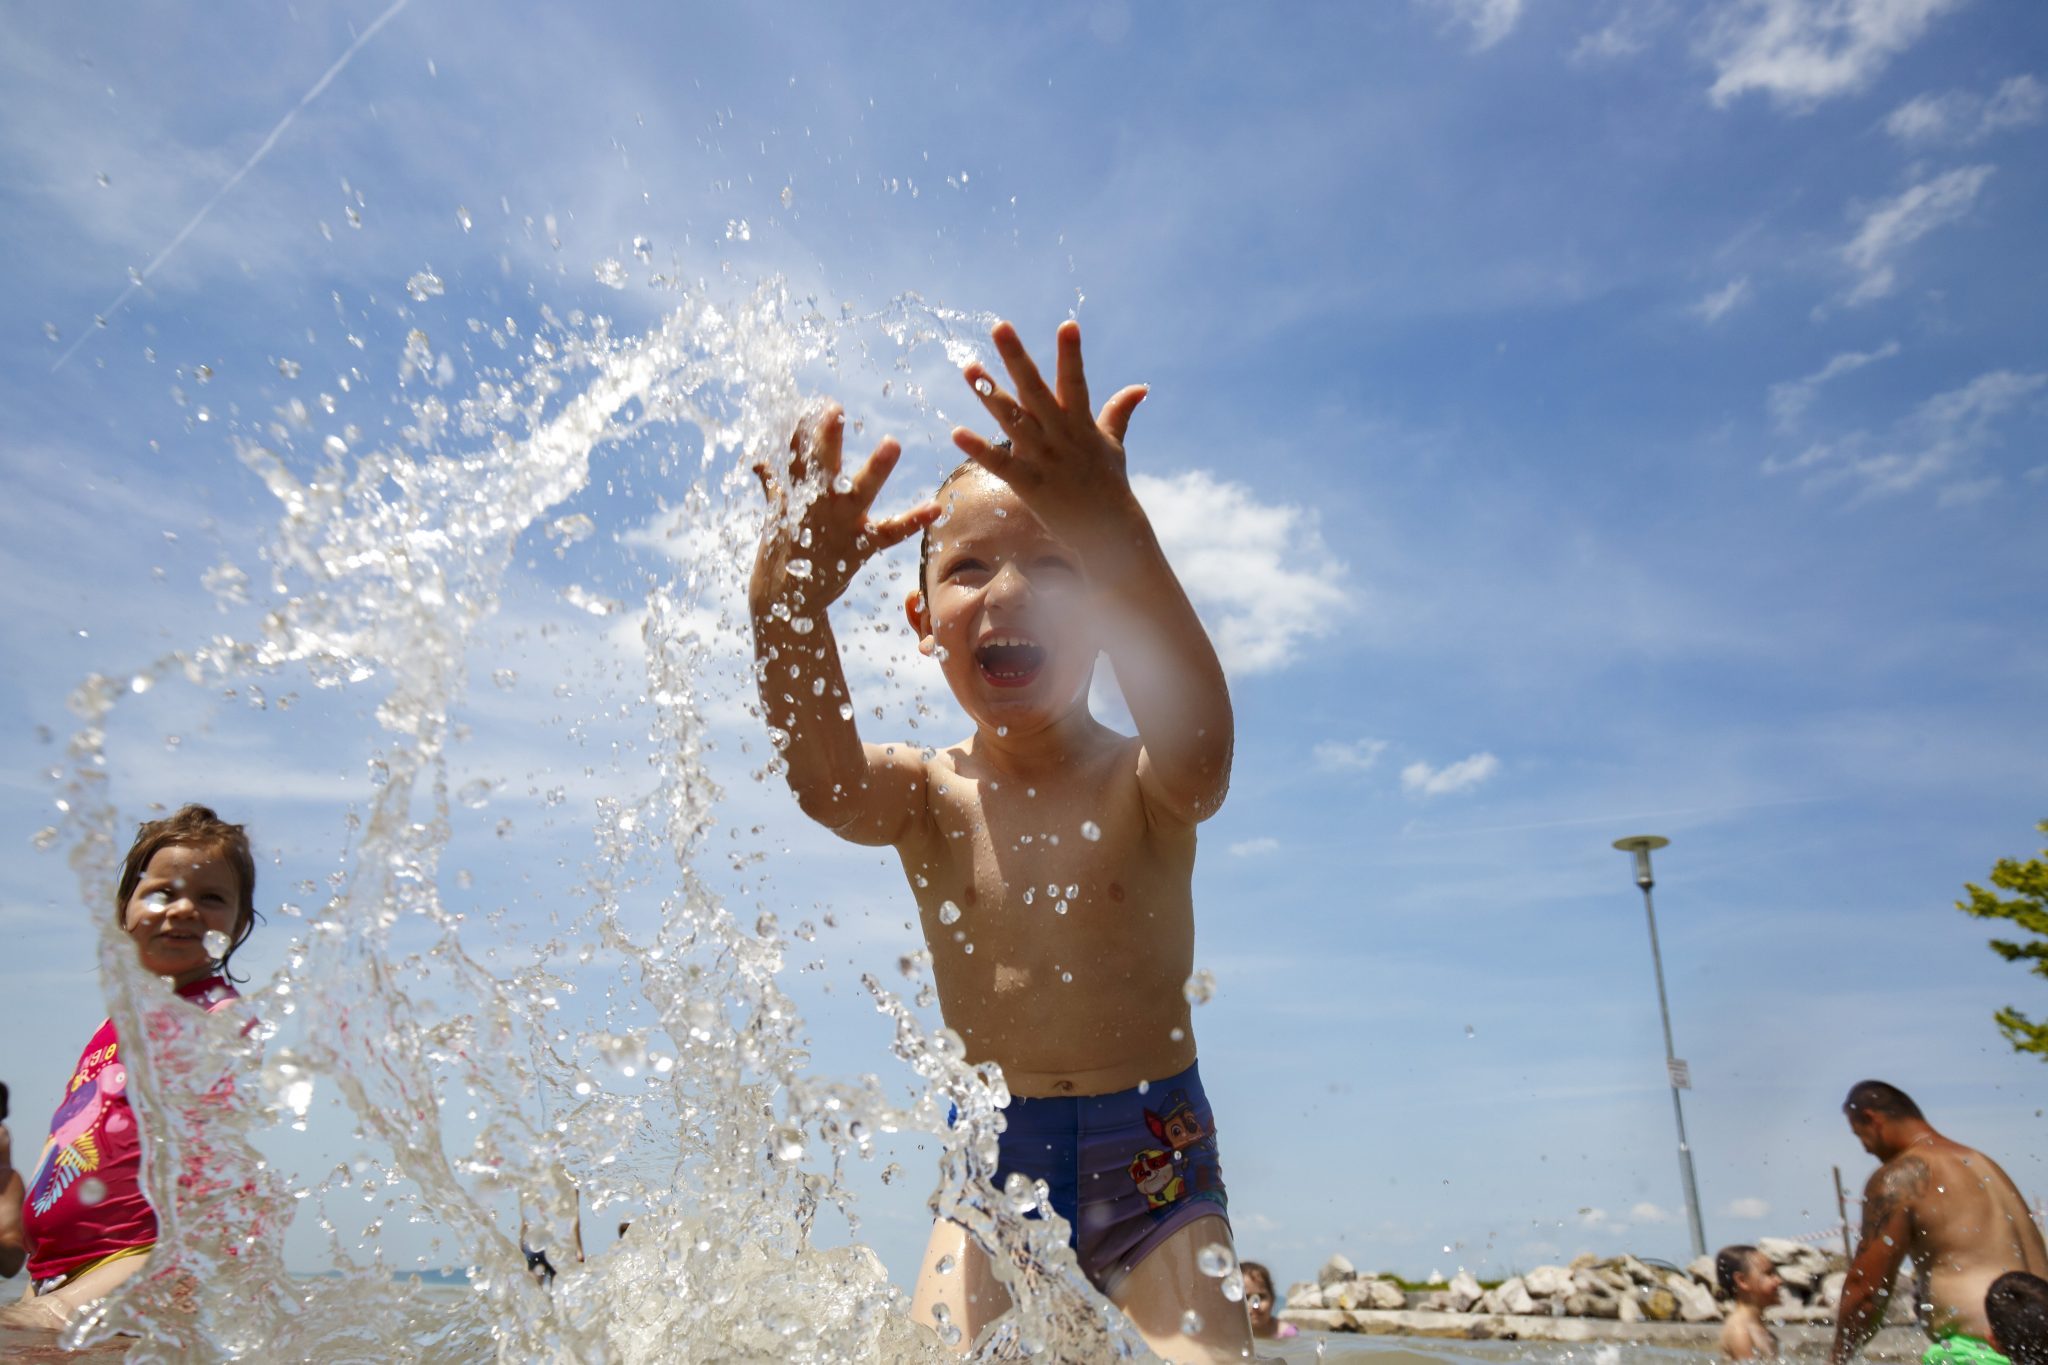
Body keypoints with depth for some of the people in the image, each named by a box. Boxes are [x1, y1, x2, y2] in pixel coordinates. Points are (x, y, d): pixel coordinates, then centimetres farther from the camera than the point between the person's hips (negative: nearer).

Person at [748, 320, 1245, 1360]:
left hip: (1154, 1166, -1)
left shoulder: (1144, 787, -11)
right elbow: (825, 778, -28)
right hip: (990, 1170, 2)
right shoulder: (926, 797, -5)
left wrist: (1119, 542, -54)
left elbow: (1197, 741, -36)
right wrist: (787, 604, -48)